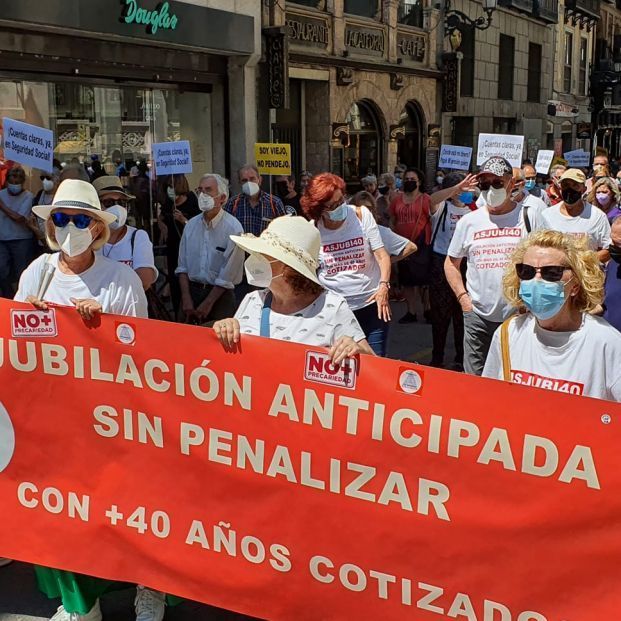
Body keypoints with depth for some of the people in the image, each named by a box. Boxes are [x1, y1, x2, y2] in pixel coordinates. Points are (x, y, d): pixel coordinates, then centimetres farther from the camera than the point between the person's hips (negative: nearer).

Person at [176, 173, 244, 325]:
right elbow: (182, 266, 6)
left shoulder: (233, 228, -13)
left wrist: (207, 304, -11)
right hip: (191, 291, 4)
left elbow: (228, 275, -13)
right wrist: (186, 299, -4)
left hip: (220, 295, -4)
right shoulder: (192, 224, 4)